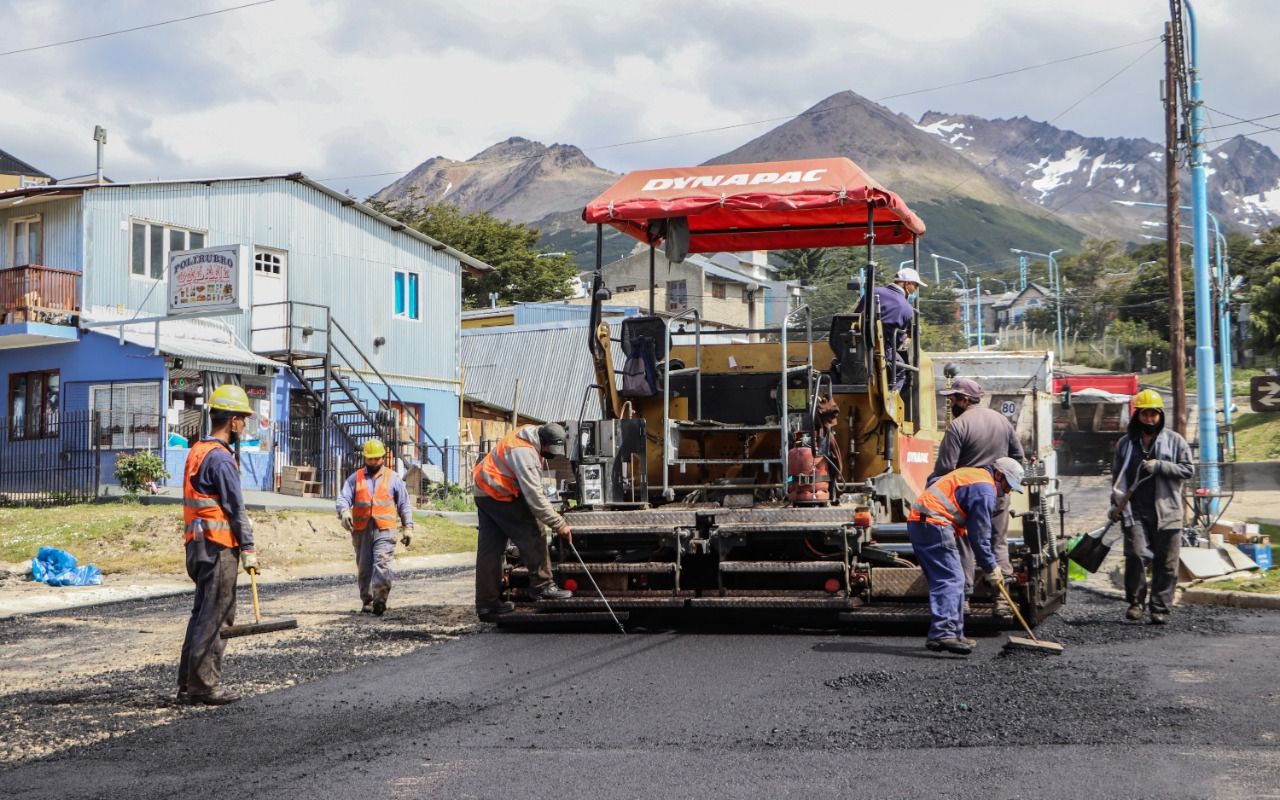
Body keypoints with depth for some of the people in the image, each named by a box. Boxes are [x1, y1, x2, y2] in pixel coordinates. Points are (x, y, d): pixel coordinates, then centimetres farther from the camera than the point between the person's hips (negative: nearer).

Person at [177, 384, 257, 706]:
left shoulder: (197, 452, 16)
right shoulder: (220, 458, -14)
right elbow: (236, 507, -16)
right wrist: (248, 548, -14)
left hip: (197, 544, 10)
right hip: (218, 546, -10)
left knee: (203, 613, 14)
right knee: (215, 616, -5)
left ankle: (188, 684, 18)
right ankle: (204, 684, -2)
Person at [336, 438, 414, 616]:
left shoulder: (393, 478, 11)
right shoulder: (355, 478, 13)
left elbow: (404, 504, 13)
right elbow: (344, 498, 2)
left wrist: (408, 527, 7)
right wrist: (344, 512, -20)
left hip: (384, 530, -2)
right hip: (361, 530, 2)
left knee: (383, 563, -18)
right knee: (364, 567, 6)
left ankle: (379, 599, -25)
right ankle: (367, 601, 16)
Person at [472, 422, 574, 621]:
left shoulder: (527, 438, 6)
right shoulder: (524, 453, -25)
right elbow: (534, 497, -27)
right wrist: (559, 525, -23)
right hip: (499, 495, -10)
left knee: (490, 549, 8)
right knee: (532, 537, -5)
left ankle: (487, 604, 10)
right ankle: (542, 586, 1)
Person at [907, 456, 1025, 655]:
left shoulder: (971, 474, 24)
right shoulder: (985, 489, -8)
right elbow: (980, 536, -9)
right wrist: (992, 571, 1)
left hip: (917, 522, 10)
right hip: (934, 525, -10)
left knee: (946, 580, 14)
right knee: (950, 580, -15)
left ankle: (954, 634, 17)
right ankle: (942, 633, -28)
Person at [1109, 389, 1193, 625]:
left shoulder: (1174, 441, 7)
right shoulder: (1125, 444, 13)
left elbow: (1188, 469, 2)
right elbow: (1117, 476, 18)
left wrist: (1159, 466, -10)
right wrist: (1116, 504, 7)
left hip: (1166, 511, 0)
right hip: (1135, 511, 0)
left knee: (1166, 563, 1)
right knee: (1137, 555, -14)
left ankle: (1160, 609, 9)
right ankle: (1135, 602, 3)